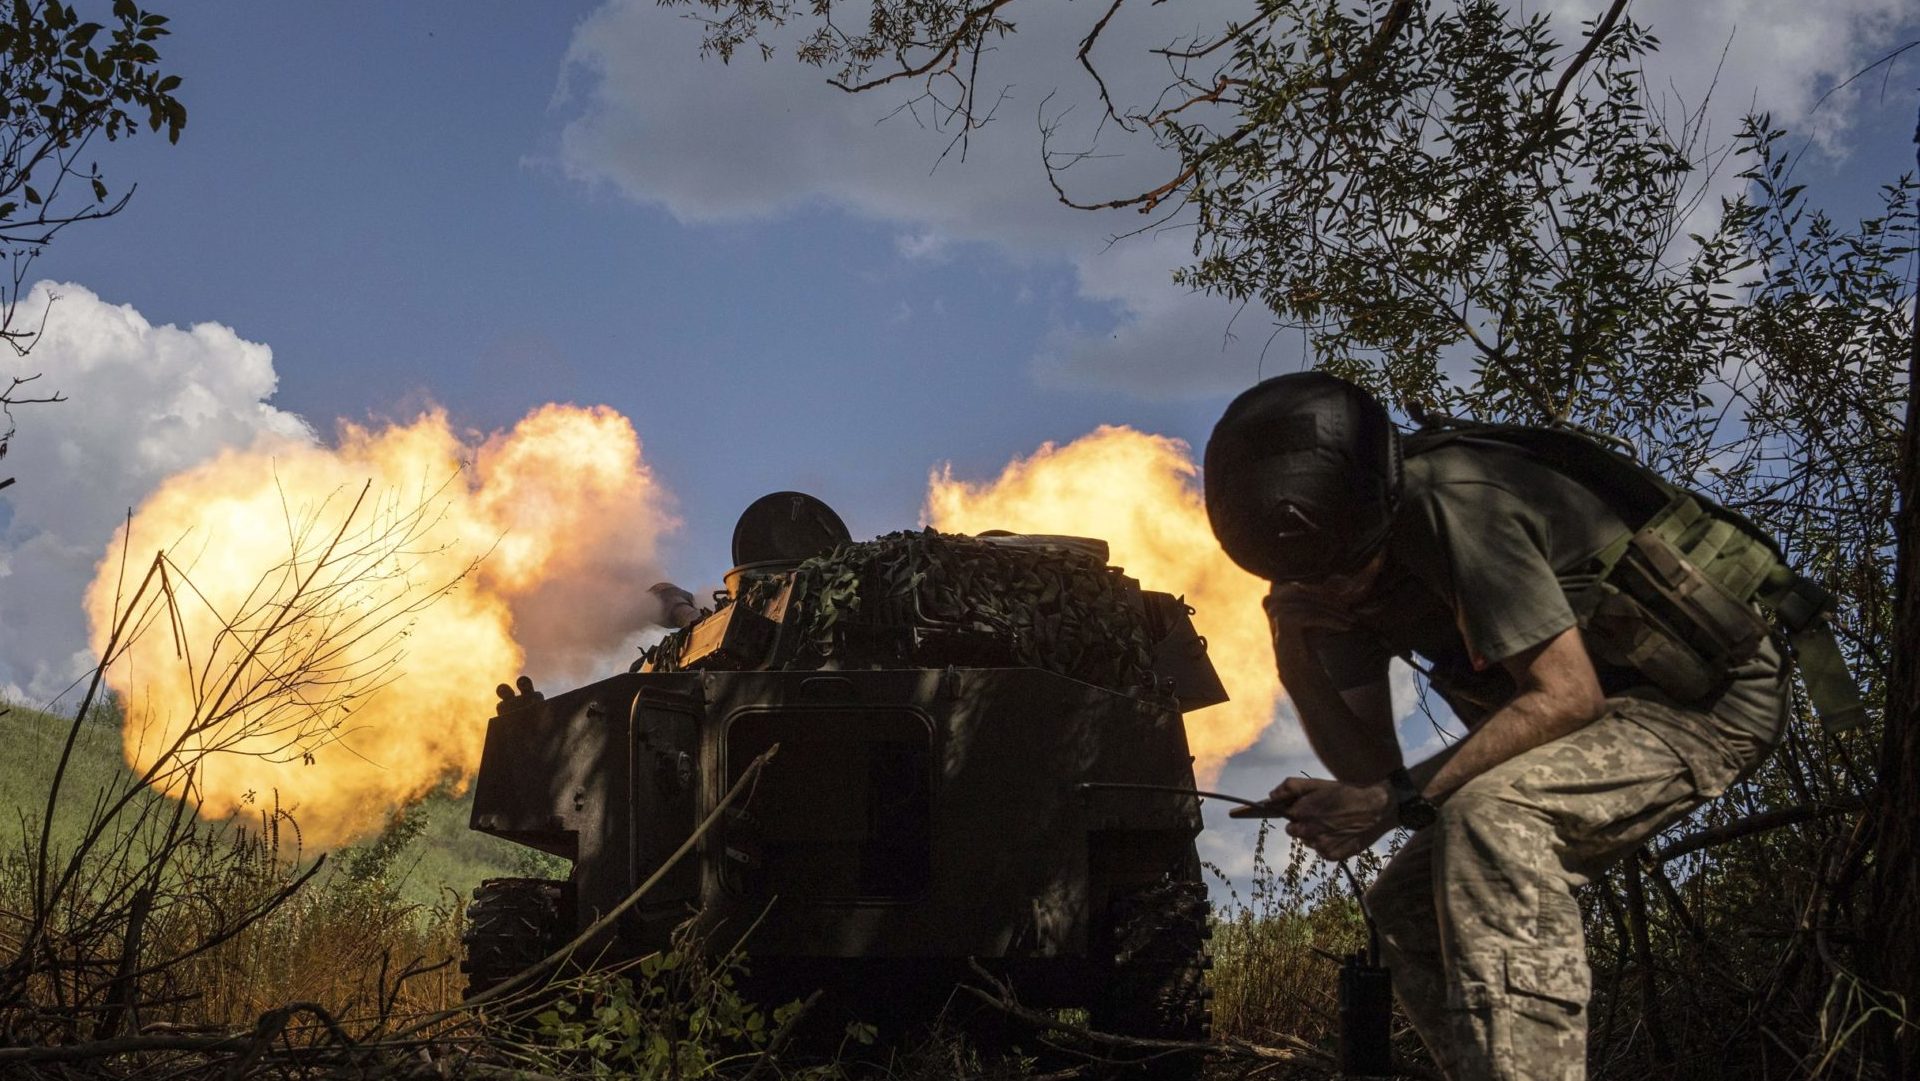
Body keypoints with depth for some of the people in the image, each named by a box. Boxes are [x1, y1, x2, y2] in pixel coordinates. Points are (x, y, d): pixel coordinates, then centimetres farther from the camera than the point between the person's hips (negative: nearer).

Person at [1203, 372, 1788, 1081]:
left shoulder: (1453, 506, -27)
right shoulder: (1335, 566, -1)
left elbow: (1568, 696, -27)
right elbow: (1369, 765, -1)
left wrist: (1400, 800, -27)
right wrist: (1294, 656, -16)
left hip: (1707, 692, -9)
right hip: (1614, 703, 9)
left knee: (1490, 815, -32)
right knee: (1405, 905, 4)